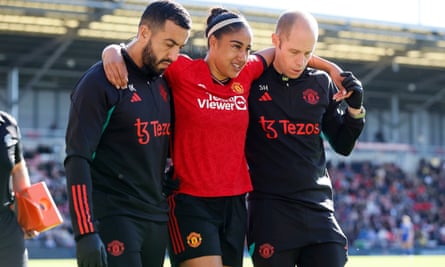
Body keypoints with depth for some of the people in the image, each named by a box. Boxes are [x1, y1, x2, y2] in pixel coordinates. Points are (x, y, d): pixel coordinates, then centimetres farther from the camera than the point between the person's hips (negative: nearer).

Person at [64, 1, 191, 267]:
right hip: (114, 215, -7)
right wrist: (85, 233, -21)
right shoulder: (100, 81, -8)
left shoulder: (164, 83, 12)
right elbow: (77, 159, -14)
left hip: (157, 217, 7)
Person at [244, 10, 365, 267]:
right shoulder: (251, 81, -2)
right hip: (270, 207, -3)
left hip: (318, 207, 3)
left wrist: (355, 108, 2)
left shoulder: (321, 84, 8)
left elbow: (342, 145, 17)